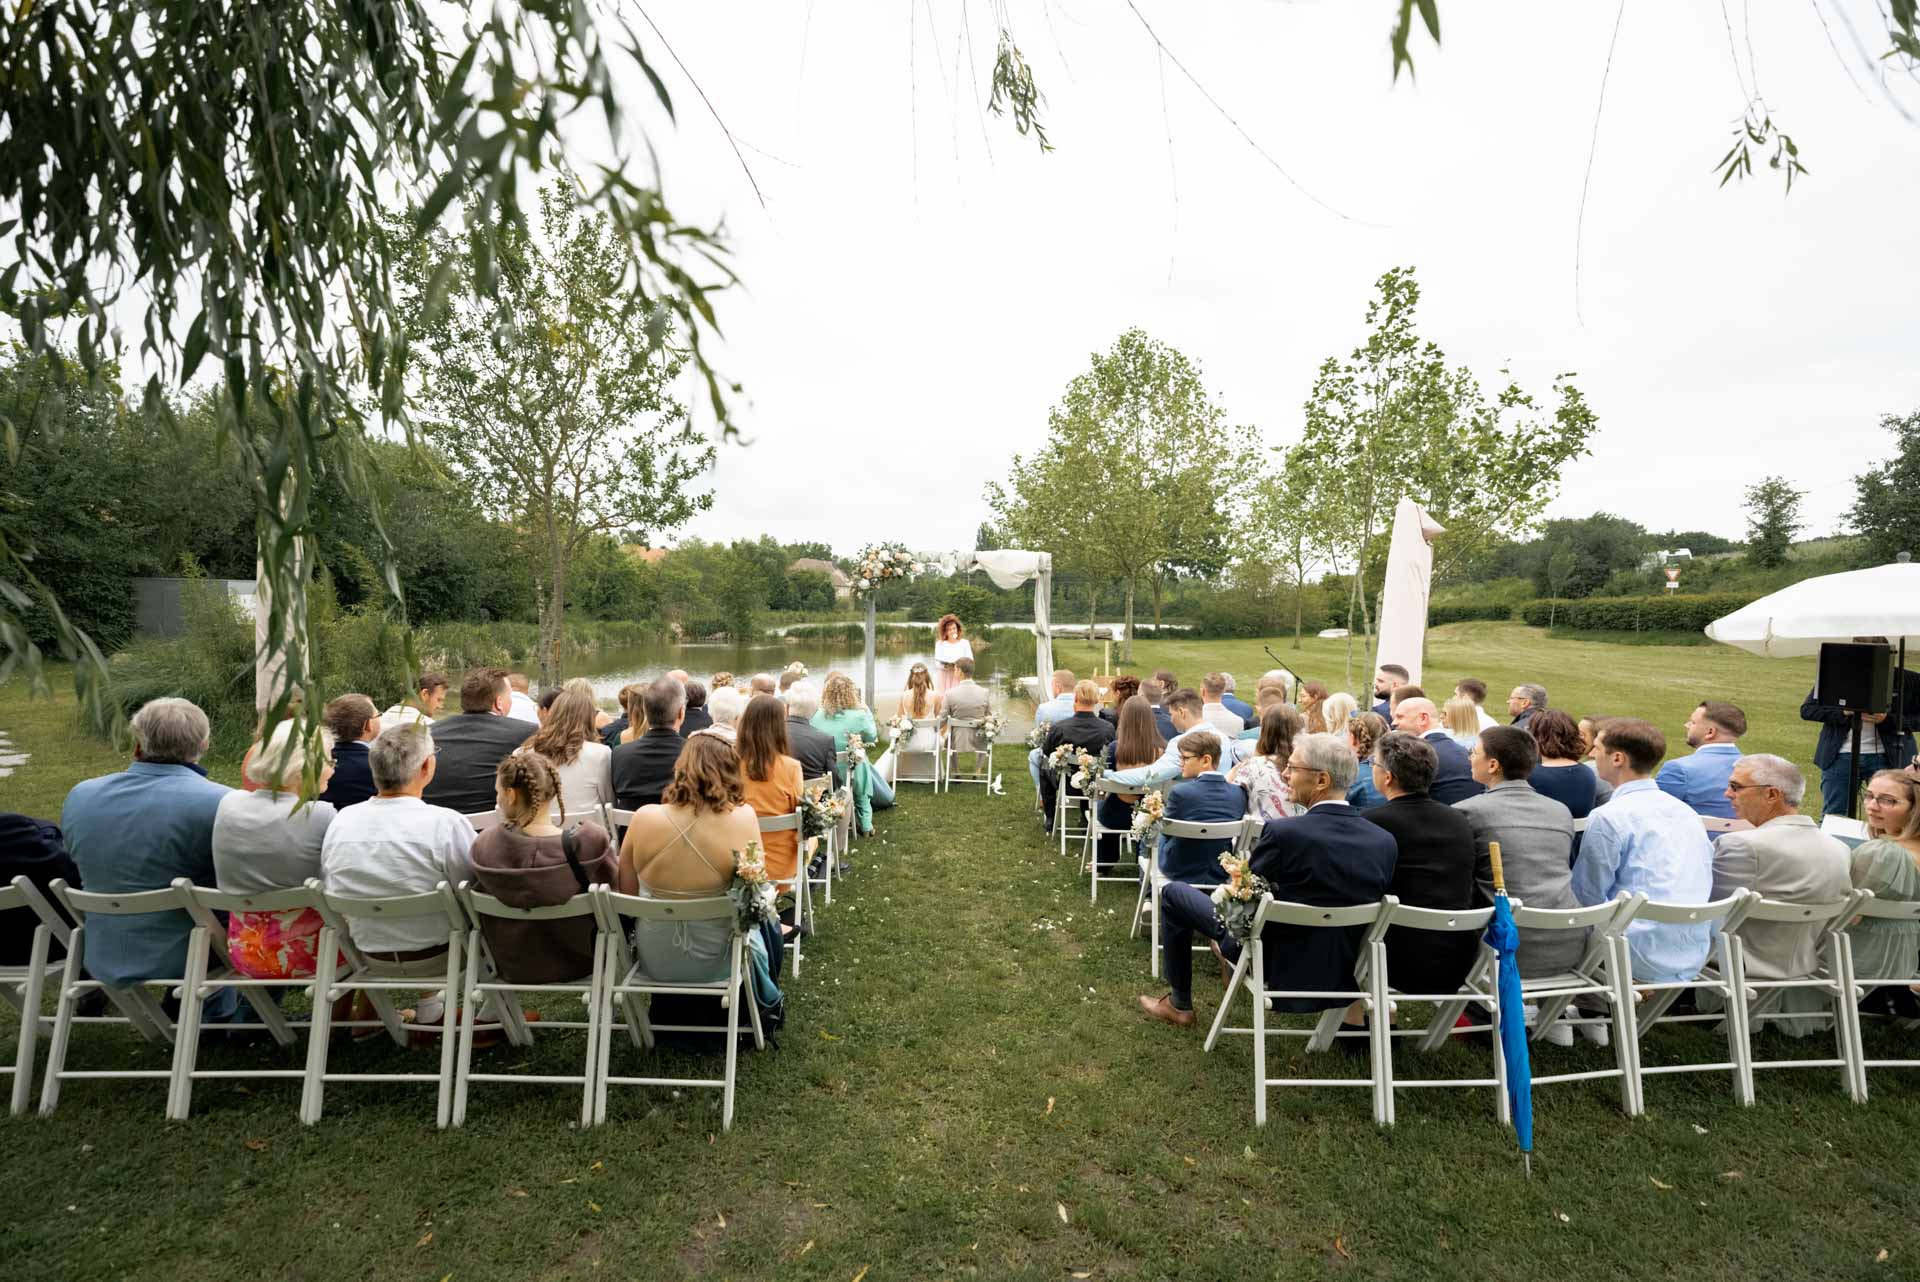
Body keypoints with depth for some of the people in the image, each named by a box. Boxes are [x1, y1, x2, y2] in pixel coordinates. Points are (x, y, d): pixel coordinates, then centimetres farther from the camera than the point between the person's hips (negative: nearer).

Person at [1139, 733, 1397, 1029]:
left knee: (1173, 892, 12)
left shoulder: (1283, 833, -28)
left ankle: (1180, 1005, 25)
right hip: (1343, 969, 6)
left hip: (1279, 963, -6)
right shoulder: (1385, 842, -12)